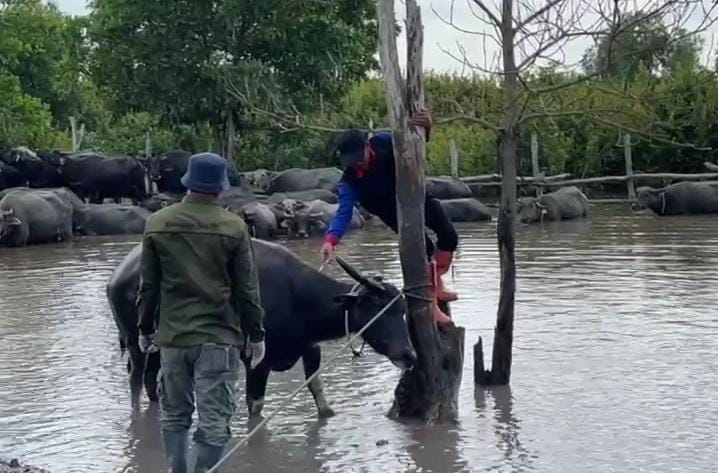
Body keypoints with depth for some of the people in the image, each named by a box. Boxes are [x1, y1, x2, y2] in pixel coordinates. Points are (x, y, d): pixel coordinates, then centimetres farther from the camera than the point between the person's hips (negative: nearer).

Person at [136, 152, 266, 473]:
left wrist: (145, 330, 16)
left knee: (173, 415, 18)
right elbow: (247, 289, -3)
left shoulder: (157, 224, 0)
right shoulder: (234, 227, -6)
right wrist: (256, 335, 6)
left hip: (171, 336, 3)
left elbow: (148, 285, 5)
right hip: (219, 337, -3)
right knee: (214, 422, 2)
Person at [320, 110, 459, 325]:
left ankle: (436, 285, 21)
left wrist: (425, 127, -43)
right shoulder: (349, 181, -30)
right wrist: (331, 239, -54)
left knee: (449, 236, 0)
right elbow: (344, 211, -35)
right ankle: (431, 304, -9)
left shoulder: (385, 143, -29)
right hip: (393, 209, -3)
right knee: (424, 247, -17)